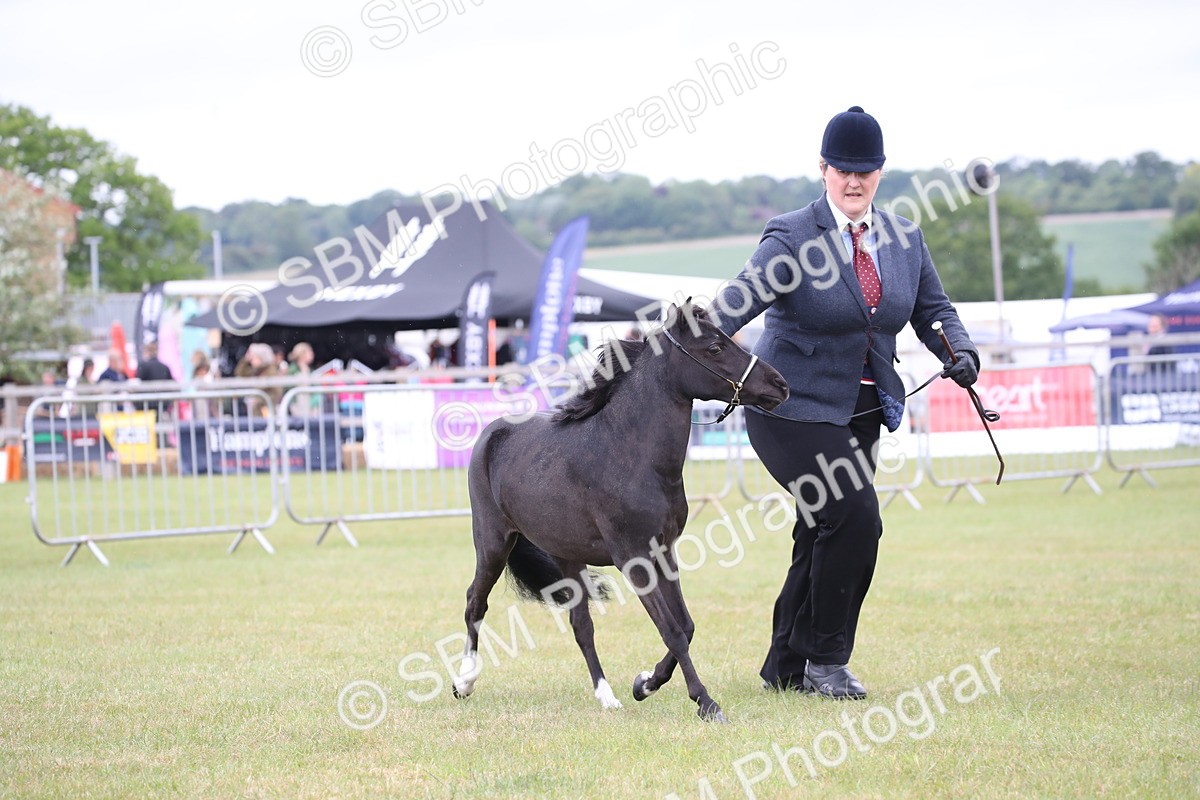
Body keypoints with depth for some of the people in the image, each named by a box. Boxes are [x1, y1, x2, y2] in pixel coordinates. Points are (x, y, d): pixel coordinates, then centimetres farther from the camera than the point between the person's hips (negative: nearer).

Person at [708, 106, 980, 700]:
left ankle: (785, 667, 22)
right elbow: (738, 301, -22)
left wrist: (961, 354, -10)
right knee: (853, 516, -18)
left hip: (860, 412, 6)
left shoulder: (905, 239, 7)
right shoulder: (792, 238, -11)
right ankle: (825, 659, -4)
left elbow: (933, 310, 12)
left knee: (821, 536, 9)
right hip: (795, 407, -6)